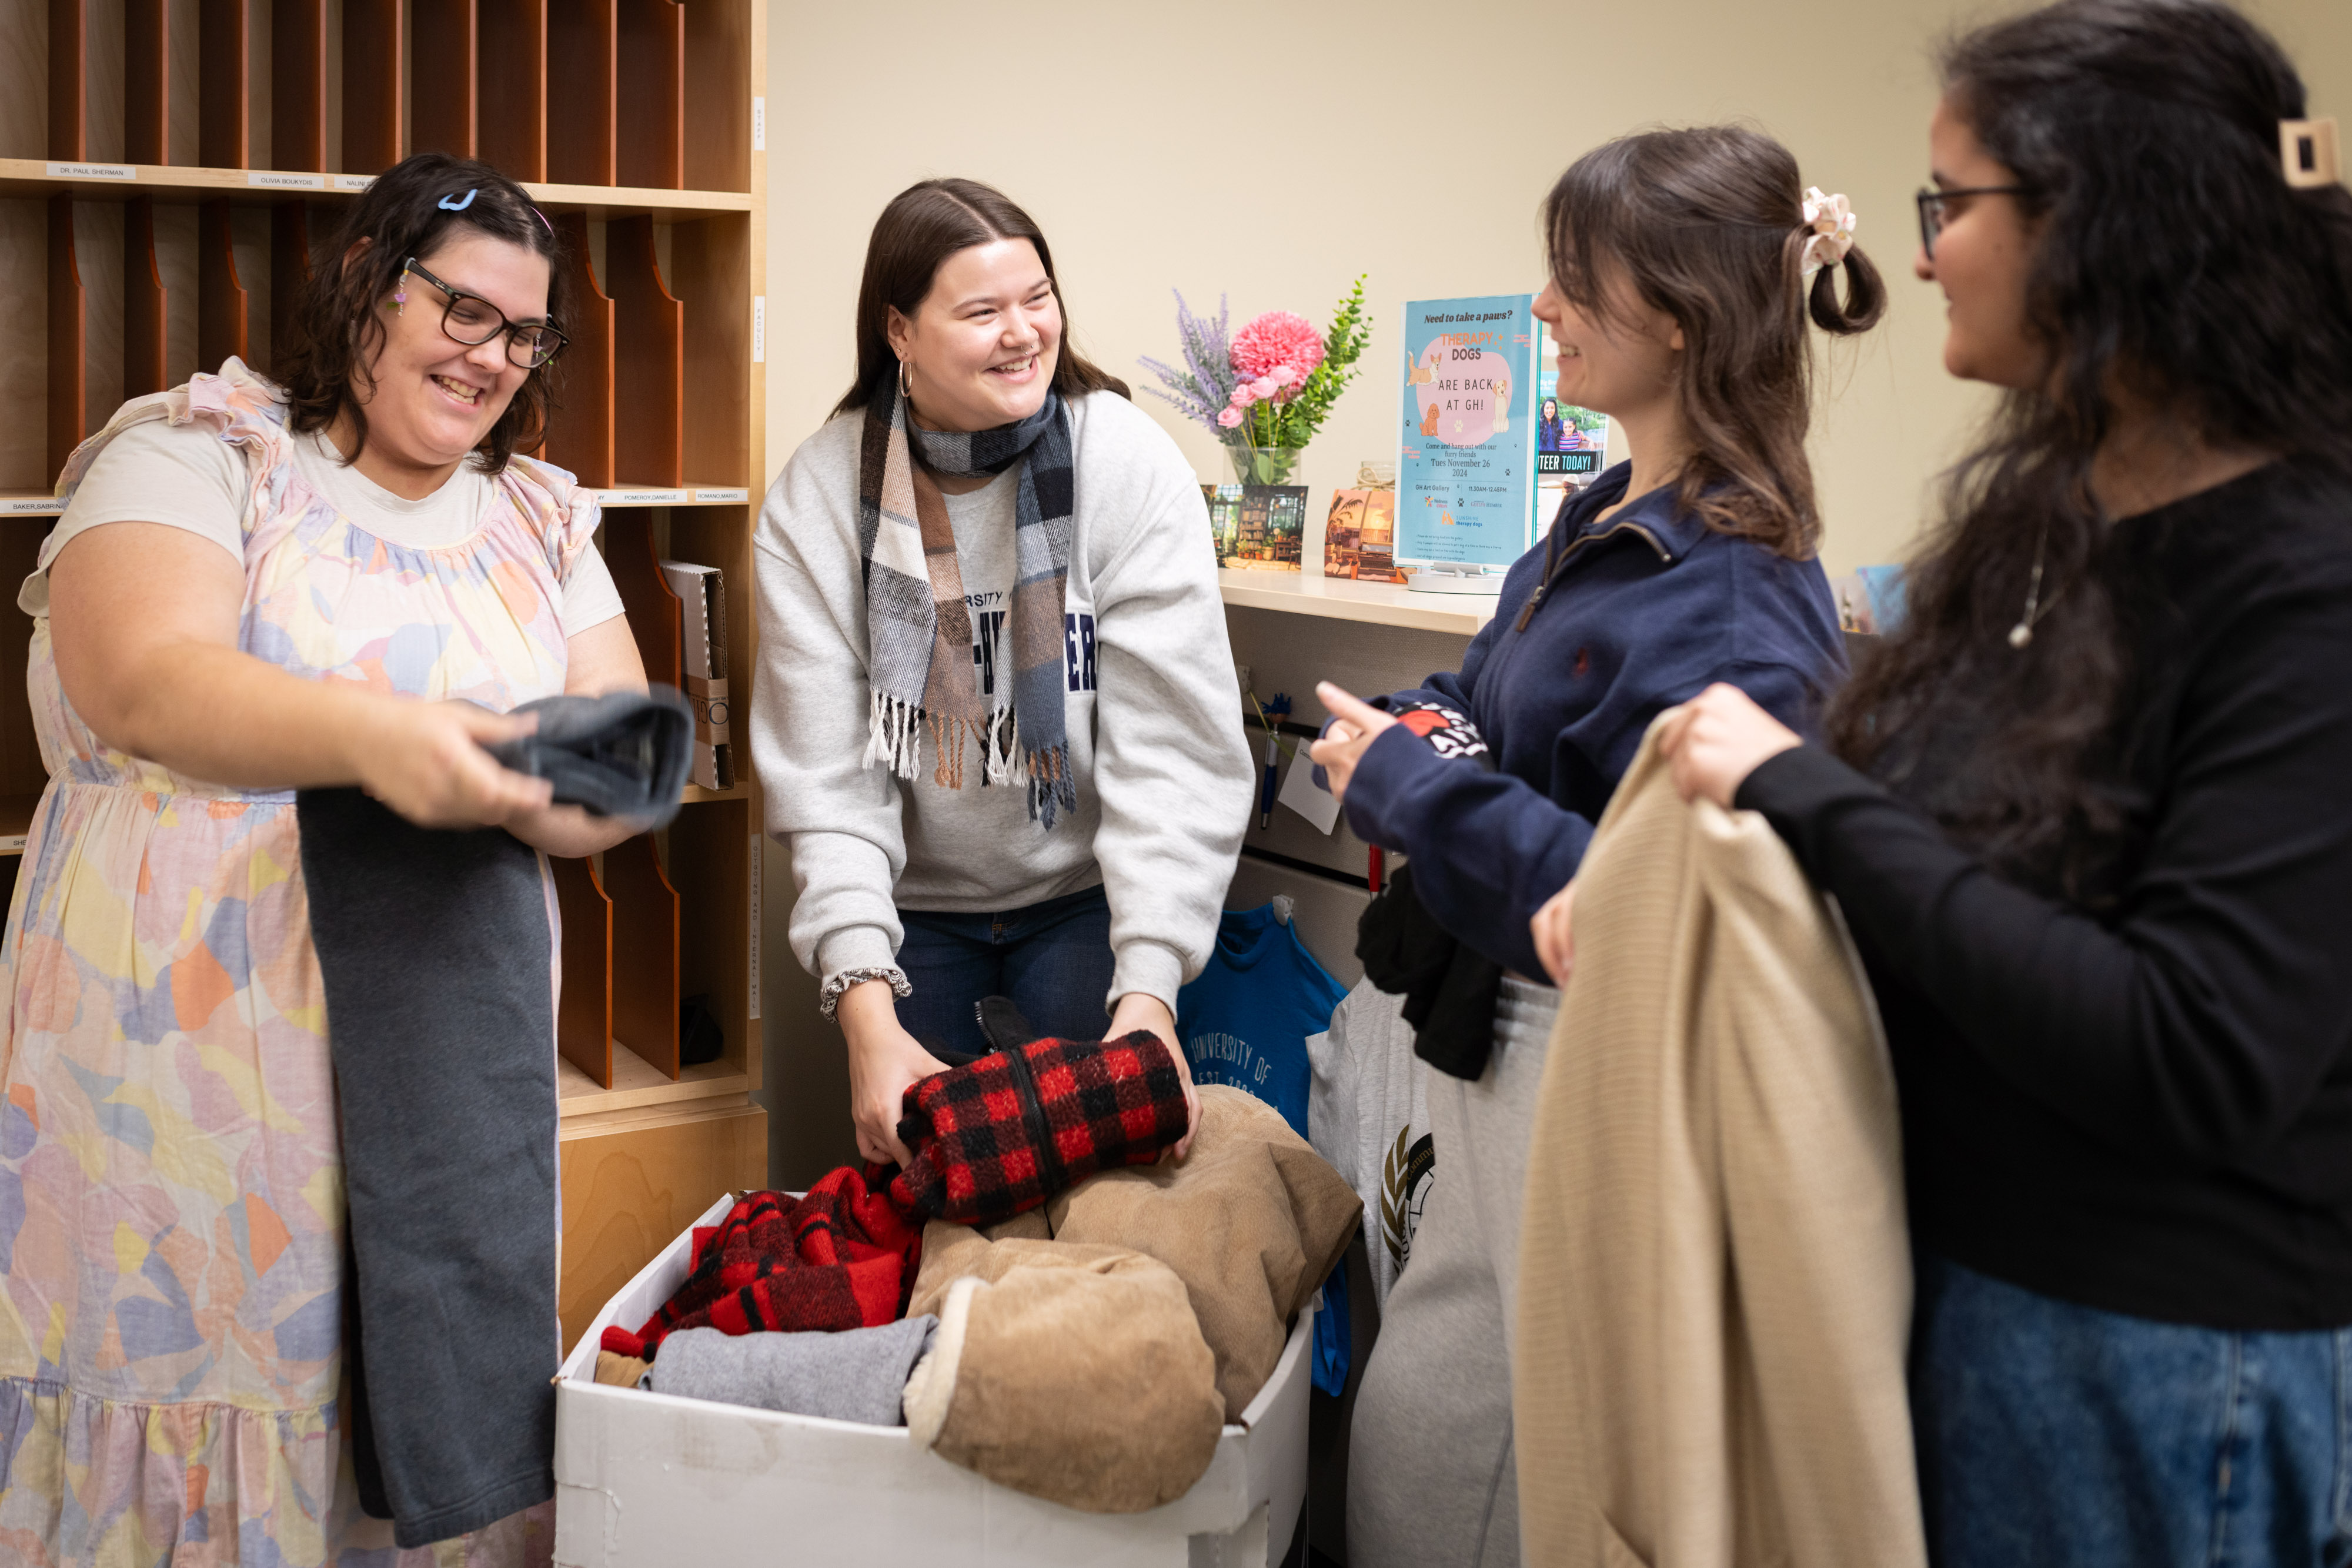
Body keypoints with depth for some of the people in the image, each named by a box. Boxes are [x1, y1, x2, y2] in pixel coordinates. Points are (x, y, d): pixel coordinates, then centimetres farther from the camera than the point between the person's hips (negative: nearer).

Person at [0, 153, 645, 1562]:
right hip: (192, 1061, -4)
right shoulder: (197, 457, 0)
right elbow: (142, 683, -17)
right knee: (197, 1359, 0)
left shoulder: (541, 521, 15)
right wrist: (370, 735, -34)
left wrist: (543, 792, -16)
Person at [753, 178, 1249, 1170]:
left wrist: (1149, 988, -29)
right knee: (913, 1169, 3)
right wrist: (865, 1003, -26)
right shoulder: (819, 496, -11)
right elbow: (826, 774, -14)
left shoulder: (1130, 465, -16)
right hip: (910, 902, 1)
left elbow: (1172, 750, -19)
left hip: (1087, 895, -1)